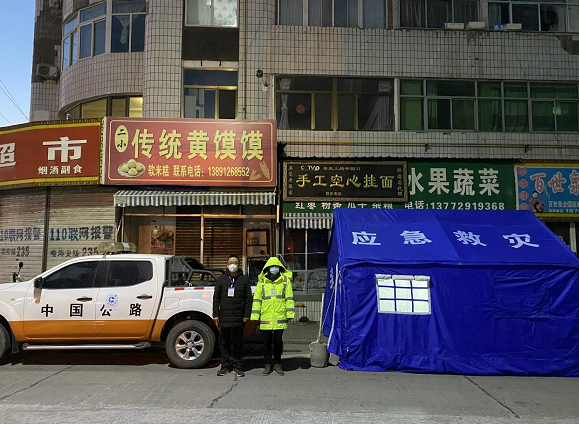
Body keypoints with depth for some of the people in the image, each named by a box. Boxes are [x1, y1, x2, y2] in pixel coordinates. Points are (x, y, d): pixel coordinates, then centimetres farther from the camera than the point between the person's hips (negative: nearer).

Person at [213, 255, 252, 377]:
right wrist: (216, 314, 2)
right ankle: (224, 366, 17)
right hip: (224, 317, 1)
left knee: (238, 343, 5)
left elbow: (248, 299, 5)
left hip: (238, 317, -1)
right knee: (224, 342, 7)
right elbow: (216, 298, 9)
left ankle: (237, 367, 15)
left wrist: (247, 315, -2)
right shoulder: (221, 279, 9)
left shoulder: (244, 279, 6)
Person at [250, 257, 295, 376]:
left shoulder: (285, 280, 4)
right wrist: (255, 316, 2)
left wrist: (290, 314, -3)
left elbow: (289, 298, 4)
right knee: (267, 342, 8)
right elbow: (257, 299, 7)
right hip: (265, 318, 1)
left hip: (280, 317, -1)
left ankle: (277, 363, 22)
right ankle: (268, 364, 20)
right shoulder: (262, 282, 5)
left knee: (278, 342, 8)